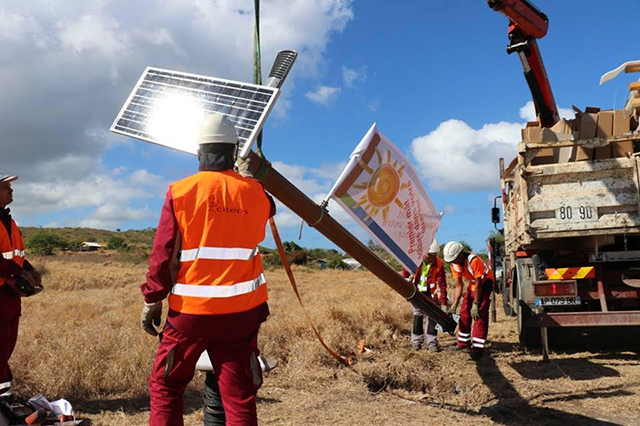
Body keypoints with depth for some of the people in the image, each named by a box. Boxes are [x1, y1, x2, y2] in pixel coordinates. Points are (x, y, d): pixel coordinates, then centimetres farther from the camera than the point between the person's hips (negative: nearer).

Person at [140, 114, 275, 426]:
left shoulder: (180, 192, -4)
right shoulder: (256, 193, 0)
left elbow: (163, 253, -5)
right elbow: (268, 210, 24)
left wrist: (152, 299, 4)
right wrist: (256, 175, 34)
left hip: (191, 309, -1)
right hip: (242, 310, 2)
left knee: (164, 387, 16)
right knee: (239, 396, 8)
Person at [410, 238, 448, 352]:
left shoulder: (439, 264, -17)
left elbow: (442, 284, -18)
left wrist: (443, 303, -21)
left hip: (431, 294, -1)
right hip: (417, 292, 1)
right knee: (418, 316, 5)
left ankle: (432, 342, 4)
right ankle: (416, 341, 14)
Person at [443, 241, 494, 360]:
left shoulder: (473, 260, -35)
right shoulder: (454, 264, -13)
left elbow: (479, 284, -28)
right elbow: (459, 285, -7)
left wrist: (475, 304, -26)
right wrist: (454, 305, -10)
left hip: (485, 281, -7)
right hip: (473, 283, 7)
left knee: (480, 314, -14)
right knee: (465, 312, 7)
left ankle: (478, 348, -14)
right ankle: (463, 343, 17)